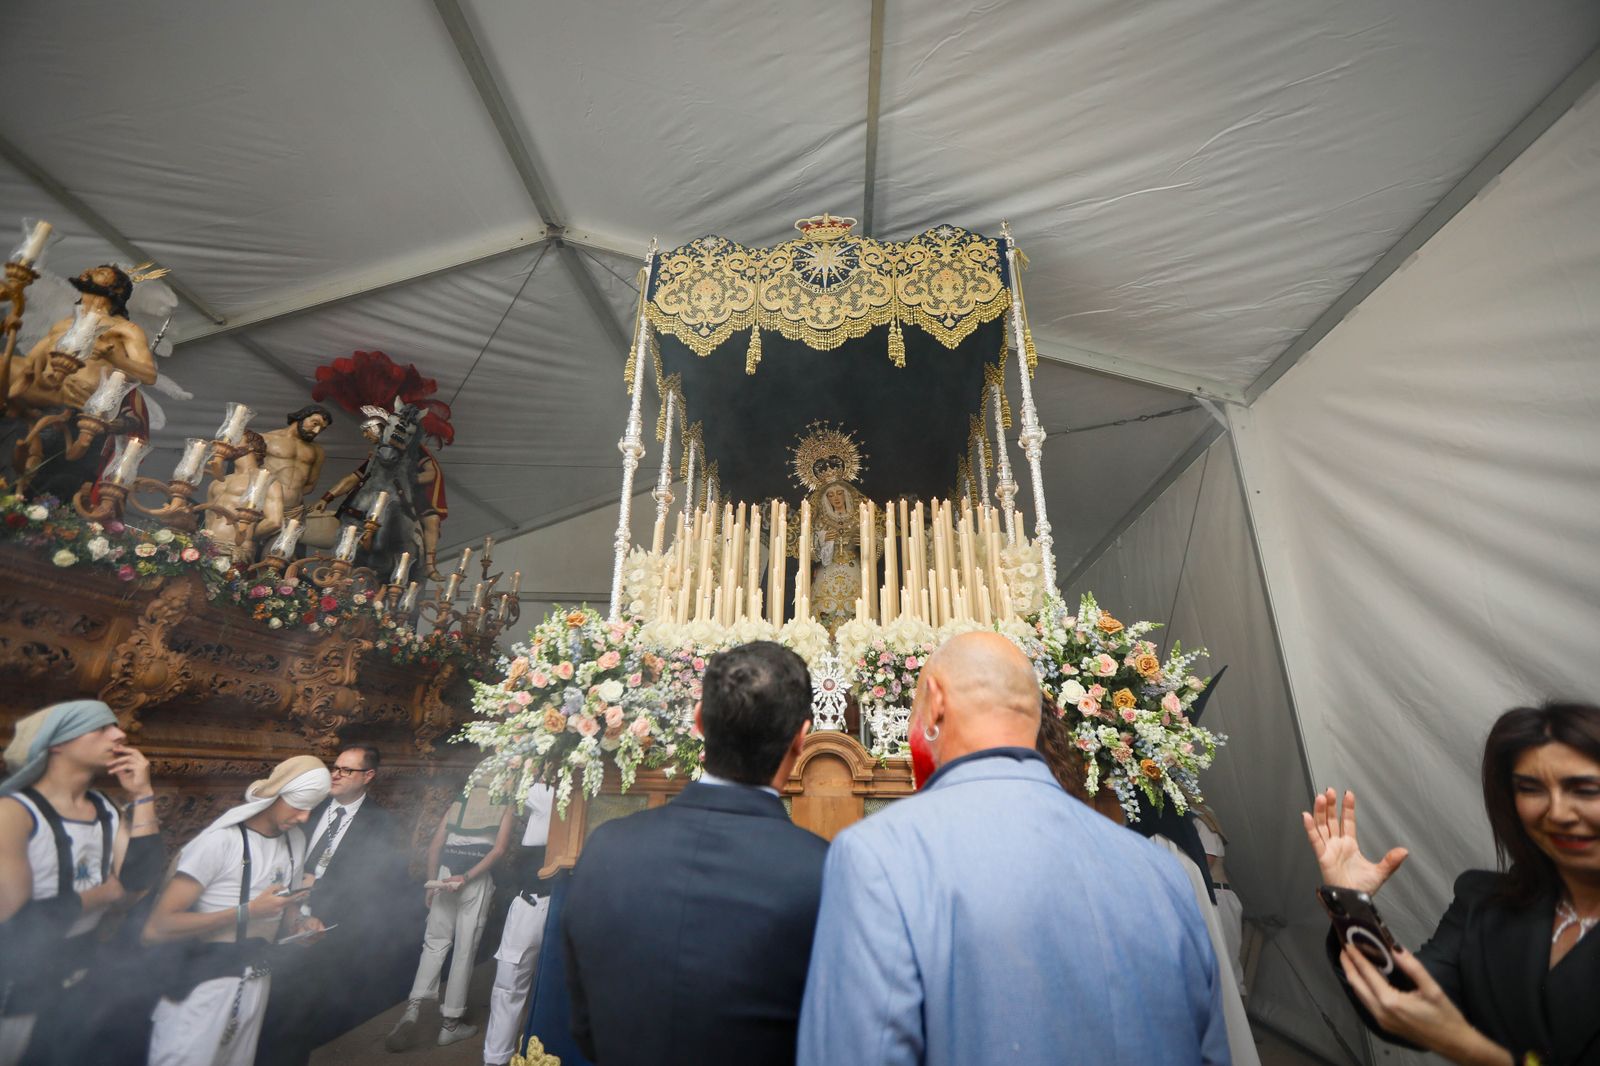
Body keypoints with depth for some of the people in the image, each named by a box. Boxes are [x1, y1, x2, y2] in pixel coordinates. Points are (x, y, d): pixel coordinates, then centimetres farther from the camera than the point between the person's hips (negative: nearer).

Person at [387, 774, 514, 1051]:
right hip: (478, 880, -3)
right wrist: (466, 878, -9)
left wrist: (433, 881, 16)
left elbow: (435, 844, 8)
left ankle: (413, 1007, -2)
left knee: (435, 942, 15)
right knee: (465, 950, 9)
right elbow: (499, 849, -11)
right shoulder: (506, 804, 1)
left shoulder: (460, 798, 11)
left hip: (446, 874, 3)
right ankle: (450, 1023, 18)